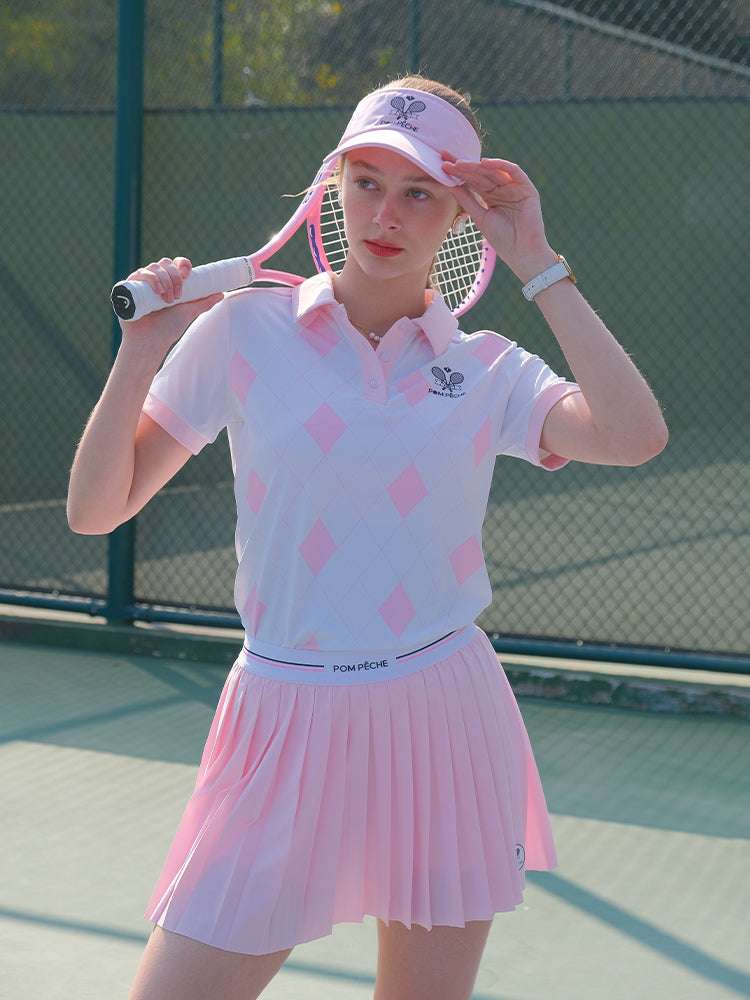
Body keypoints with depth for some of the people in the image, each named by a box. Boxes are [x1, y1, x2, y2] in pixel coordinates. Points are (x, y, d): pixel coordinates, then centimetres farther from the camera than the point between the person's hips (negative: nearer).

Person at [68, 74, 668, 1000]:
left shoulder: (487, 368, 2)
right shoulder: (246, 330, -1)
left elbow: (635, 436, -18)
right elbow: (95, 509, 2)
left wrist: (537, 265, -11)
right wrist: (140, 359, -13)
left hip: (444, 723, 1)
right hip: (286, 718, -1)